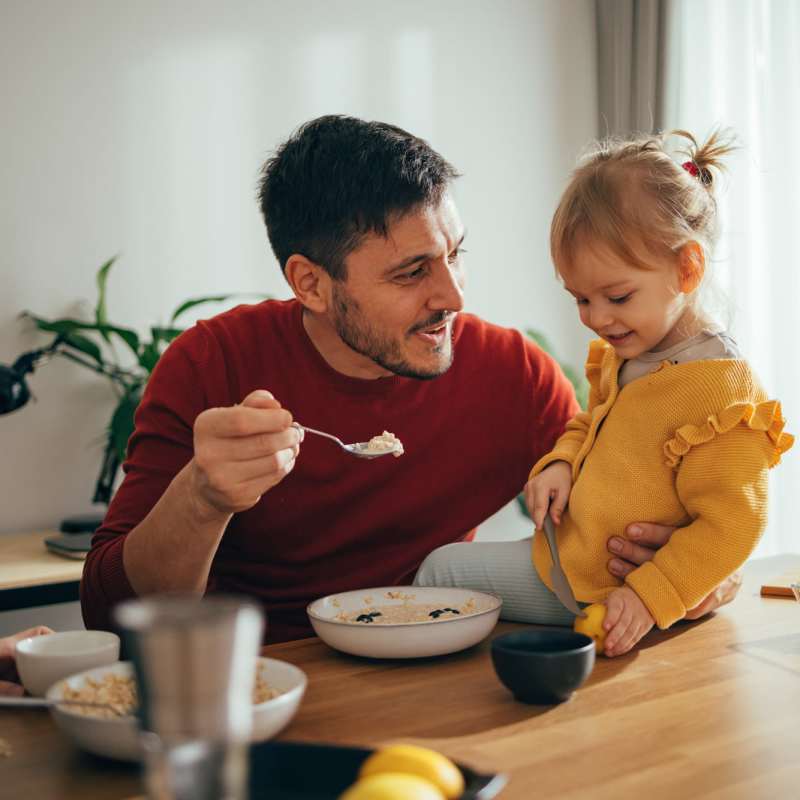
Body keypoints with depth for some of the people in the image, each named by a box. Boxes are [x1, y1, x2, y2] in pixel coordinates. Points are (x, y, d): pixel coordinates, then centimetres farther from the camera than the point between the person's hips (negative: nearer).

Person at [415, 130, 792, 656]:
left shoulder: (722, 391, -24)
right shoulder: (619, 358, 3)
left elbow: (731, 524, -23)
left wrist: (650, 597, -29)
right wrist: (560, 463, -2)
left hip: (612, 596, -8)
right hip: (571, 555, 8)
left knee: (444, 569, -1)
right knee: (445, 564, 19)